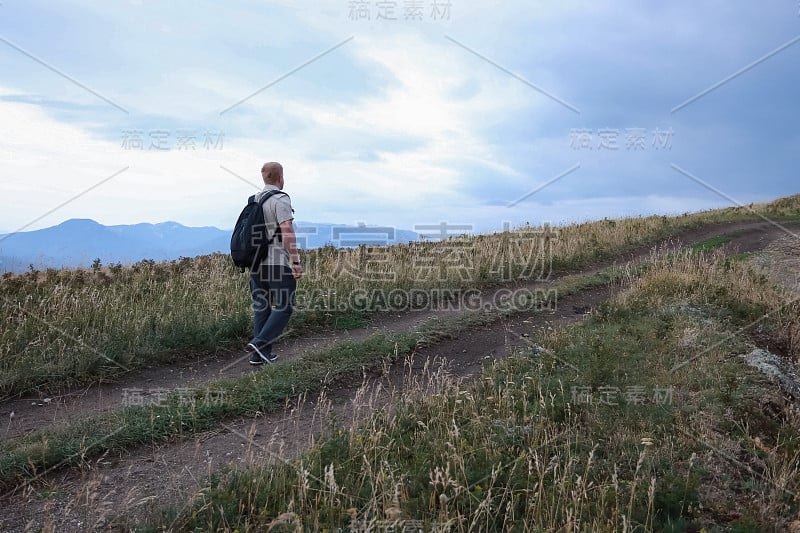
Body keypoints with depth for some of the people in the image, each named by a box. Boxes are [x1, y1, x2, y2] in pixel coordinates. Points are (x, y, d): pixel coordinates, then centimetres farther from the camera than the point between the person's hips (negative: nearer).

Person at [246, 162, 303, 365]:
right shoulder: (281, 199, -10)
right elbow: (287, 231, -20)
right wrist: (296, 262, -19)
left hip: (257, 262, 8)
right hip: (278, 262, -8)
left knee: (261, 307, 10)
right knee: (284, 307, 1)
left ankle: (261, 354, 12)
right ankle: (260, 343, -10)